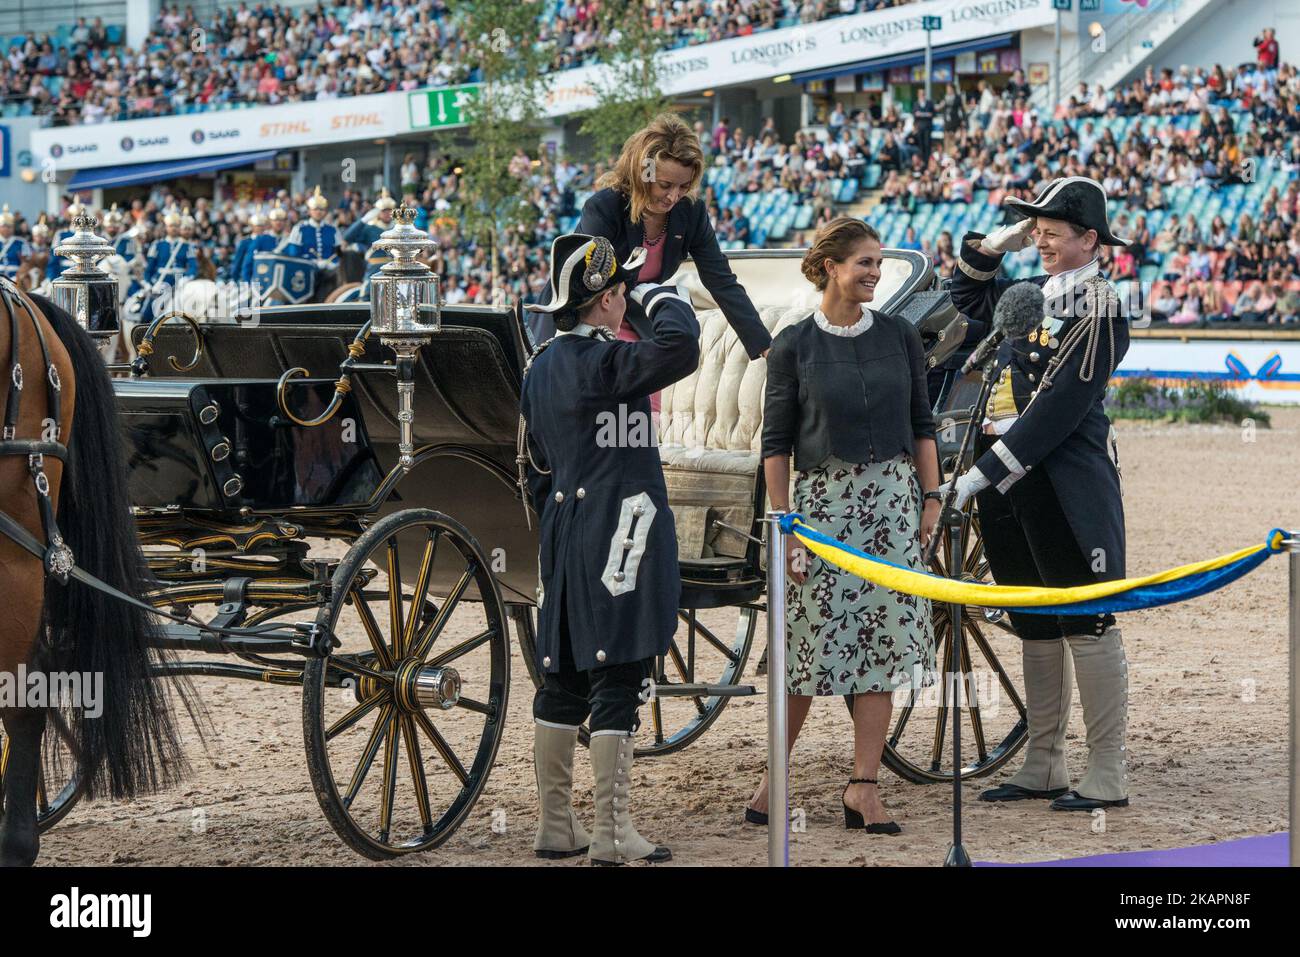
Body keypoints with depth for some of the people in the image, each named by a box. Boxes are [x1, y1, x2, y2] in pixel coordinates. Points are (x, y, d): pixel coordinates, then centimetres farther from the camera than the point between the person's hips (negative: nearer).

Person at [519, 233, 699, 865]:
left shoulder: (542, 364, 13)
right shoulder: (603, 362, -15)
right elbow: (680, 346, -30)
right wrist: (660, 297, -10)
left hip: (565, 542, 9)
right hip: (617, 542, -9)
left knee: (562, 679, 12)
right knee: (616, 681, -6)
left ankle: (555, 826, 17)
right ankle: (612, 834, -5)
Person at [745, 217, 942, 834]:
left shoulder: (899, 336, 7)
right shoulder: (794, 346, -1)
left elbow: (922, 425, 11)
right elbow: (776, 442, 0)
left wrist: (931, 498, 3)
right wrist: (783, 522, -5)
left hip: (892, 499, 3)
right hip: (823, 499, -3)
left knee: (883, 638, 0)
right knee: (812, 639, -1)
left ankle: (863, 787, 4)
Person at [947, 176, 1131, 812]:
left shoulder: (1097, 307, -10)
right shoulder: (1030, 295, 13)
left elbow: (1059, 408, -18)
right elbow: (969, 300, 33)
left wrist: (986, 473, -20)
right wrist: (993, 246, 13)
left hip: (1063, 483, -8)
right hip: (1008, 481, 8)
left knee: (1085, 623, -4)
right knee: (1034, 627, 13)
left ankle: (1107, 777, 0)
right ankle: (1043, 766, 21)